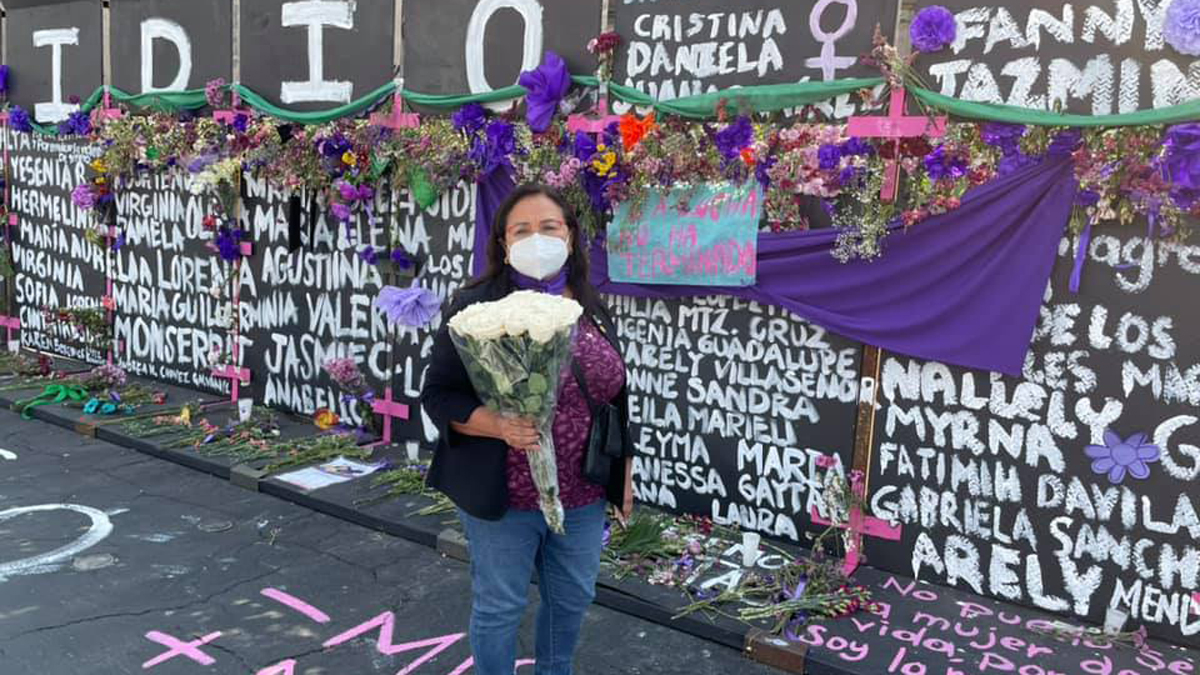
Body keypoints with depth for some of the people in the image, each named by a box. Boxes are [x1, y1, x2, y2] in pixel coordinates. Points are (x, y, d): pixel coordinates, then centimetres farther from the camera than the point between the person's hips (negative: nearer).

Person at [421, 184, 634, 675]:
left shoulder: (592, 309, 5)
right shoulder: (476, 307, -11)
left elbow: (615, 394, 12)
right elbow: (438, 395, -11)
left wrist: (624, 469, 12)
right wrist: (499, 426, -27)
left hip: (581, 495, 5)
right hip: (503, 497, -5)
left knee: (572, 600, 19)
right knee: (498, 606, 10)